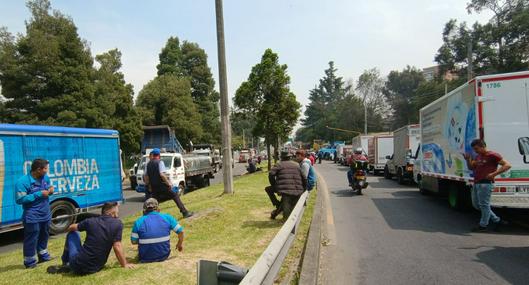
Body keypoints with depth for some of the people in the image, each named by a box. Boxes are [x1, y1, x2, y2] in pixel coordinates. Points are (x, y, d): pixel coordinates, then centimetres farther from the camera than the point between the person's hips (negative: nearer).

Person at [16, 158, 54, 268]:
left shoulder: (45, 177, 1)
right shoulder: (23, 181, -21)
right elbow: (20, 199, -23)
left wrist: (51, 190, -7)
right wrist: (38, 194, -27)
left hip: (45, 214, 7)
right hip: (32, 217, -7)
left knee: (44, 236, 21)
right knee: (31, 239, 3)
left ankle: (43, 255, 38)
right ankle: (29, 261, 18)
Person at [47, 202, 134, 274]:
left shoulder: (91, 221, -2)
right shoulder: (118, 224, -10)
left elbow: (71, 228, 17)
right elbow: (117, 247, -13)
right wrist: (125, 264, -5)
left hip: (78, 264, 0)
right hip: (96, 268, 0)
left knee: (73, 234, 23)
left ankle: (66, 264, 35)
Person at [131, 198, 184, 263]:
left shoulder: (138, 222, -7)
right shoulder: (167, 217, -4)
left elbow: (133, 241, -4)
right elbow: (181, 231, -3)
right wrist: (180, 244, 16)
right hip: (164, 256, 0)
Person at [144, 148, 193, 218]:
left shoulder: (148, 164, 11)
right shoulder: (160, 162, -9)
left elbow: (146, 176, 14)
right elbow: (162, 174, -20)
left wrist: (149, 186, 22)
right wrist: (168, 183, -13)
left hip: (153, 187, 6)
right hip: (161, 185, -6)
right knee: (175, 196, 1)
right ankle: (184, 212, -1)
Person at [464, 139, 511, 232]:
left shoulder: (493, 155, -10)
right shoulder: (478, 156, 16)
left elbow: (507, 165, -14)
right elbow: (471, 167, 19)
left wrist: (493, 174, -21)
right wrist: (468, 159, 1)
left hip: (485, 184, -10)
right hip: (476, 183, 10)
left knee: (484, 204, 0)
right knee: (476, 204, 16)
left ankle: (483, 225, 13)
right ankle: (496, 220, 27)